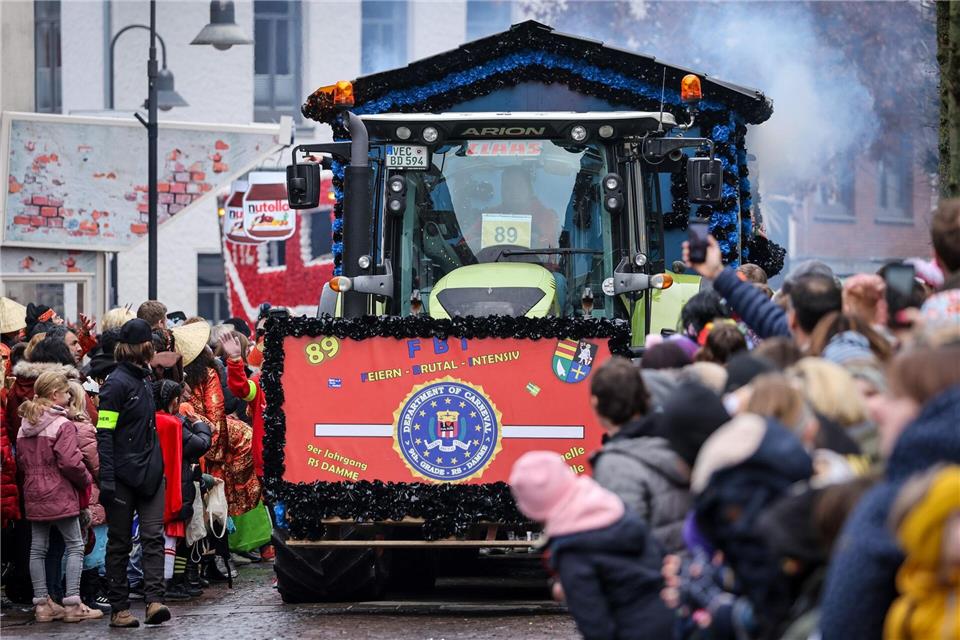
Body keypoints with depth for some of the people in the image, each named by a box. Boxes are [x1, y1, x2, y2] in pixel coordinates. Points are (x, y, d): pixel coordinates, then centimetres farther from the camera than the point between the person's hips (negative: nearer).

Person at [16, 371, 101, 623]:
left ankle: (41, 604, 12)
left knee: (37, 548, 10)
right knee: (74, 545, 1)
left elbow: (21, 461, 12)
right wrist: (86, 479, -4)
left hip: (33, 495, 7)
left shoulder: (24, 427, 8)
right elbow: (70, 462, -20)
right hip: (60, 495, -7)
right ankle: (72, 603, -4)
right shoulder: (63, 425, -14)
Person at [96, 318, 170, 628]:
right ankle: (119, 608, 6)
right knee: (120, 542, 2)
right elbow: (104, 434, -15)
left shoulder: (144, 378, 15)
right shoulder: (117, 383, -11)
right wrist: (106, 480, -22)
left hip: (149, 474, 7)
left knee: (153, 535, -5)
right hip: (124, 475, -7)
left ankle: (154, 600, -11)